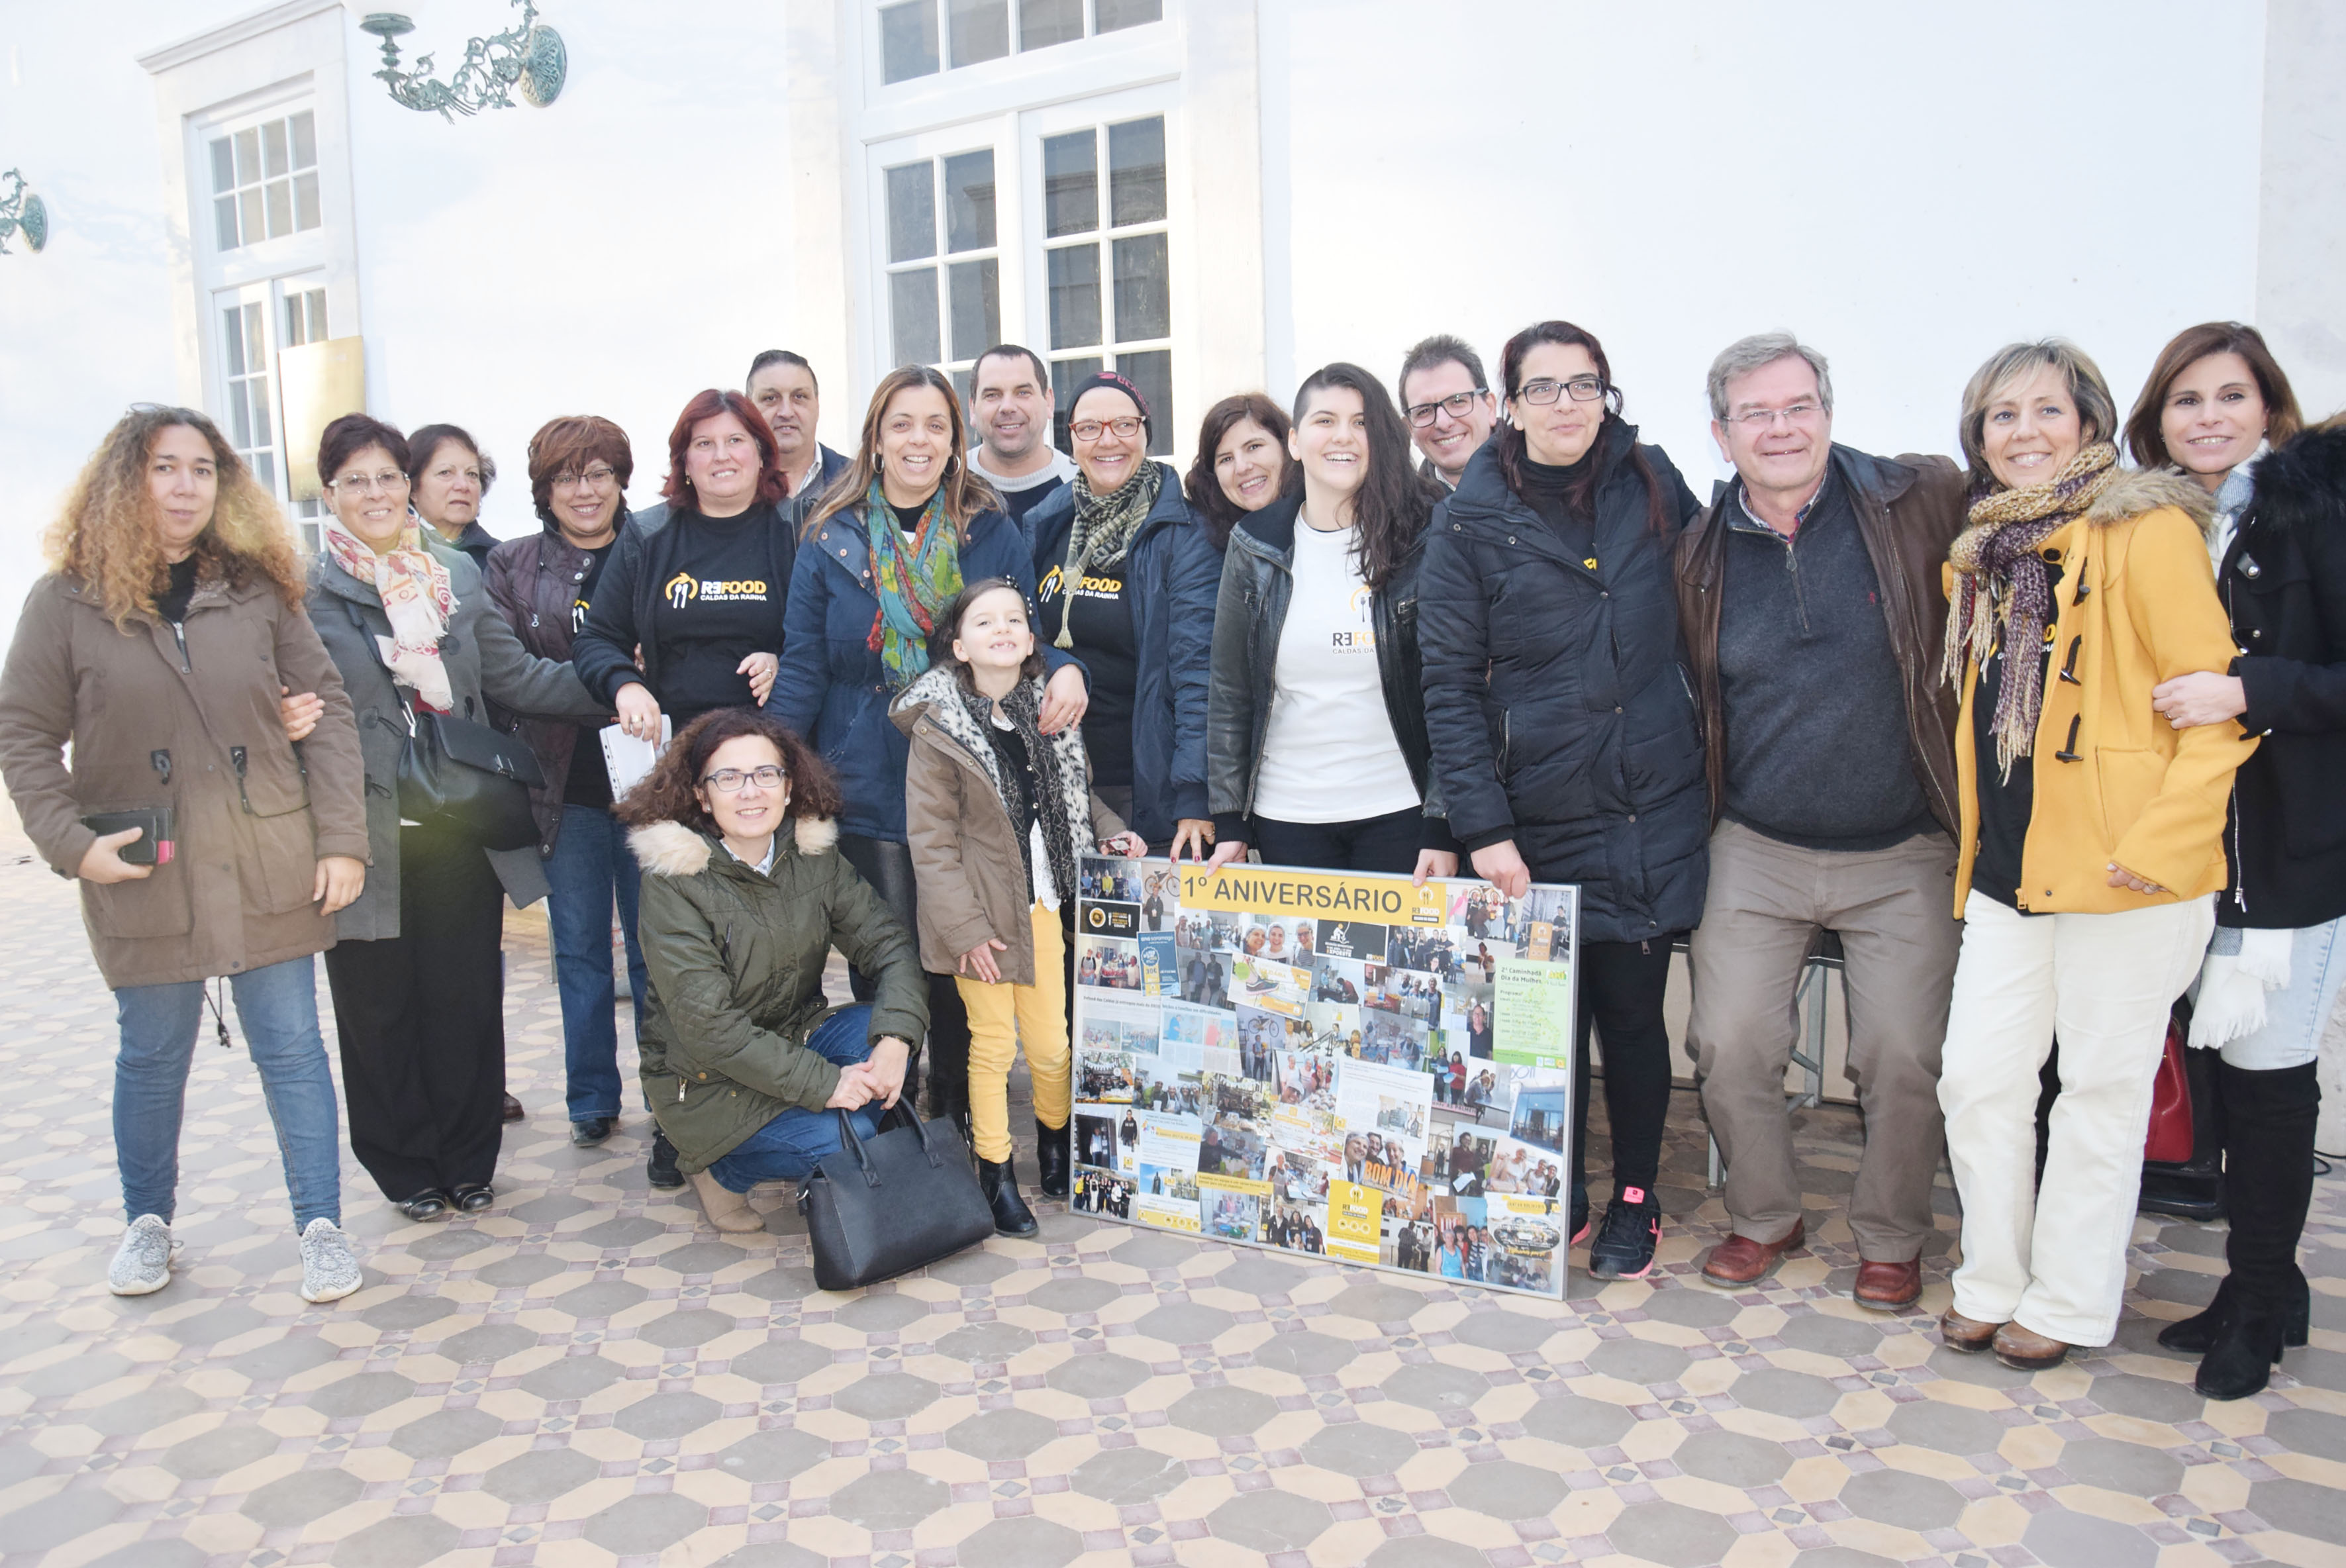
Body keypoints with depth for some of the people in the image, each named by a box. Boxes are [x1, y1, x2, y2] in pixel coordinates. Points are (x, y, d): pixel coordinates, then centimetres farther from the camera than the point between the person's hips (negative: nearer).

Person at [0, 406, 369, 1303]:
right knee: (152, 1057, 13)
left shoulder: (258, 590, 2)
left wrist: (342, 841, -5)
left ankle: (320, 1224, 16)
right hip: (143, 880, 0)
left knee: (291, 1047, 5)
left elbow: (327, 713, 1)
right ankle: (148, 1221, 34)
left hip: (270, 869, 0)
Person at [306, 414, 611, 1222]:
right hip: (368, 836, -2)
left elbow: (516, 676, 9)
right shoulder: (308, 588, -1)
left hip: (460, 830, 3)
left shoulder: (457, 571, 10)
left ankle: (469, 1163, 25)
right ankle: (406, 1170, 26)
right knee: (380, 1007, 9)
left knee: (468, 999, 9)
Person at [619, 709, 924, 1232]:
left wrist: (894, 1041, -28)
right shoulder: (674, 882, -18)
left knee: (882, 1027, -22)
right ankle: (719, 1169, 4)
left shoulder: (813, 856, -4)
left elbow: (888, 942, -8)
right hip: (706, 1077, -5)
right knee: (845, 1139, -24)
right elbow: (706, 1025, -23)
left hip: (796, 1040, 5)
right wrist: (823, 1083, -27)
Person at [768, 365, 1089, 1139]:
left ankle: (959, 1122, 28)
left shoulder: (992, 535, 5)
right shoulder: (833, 541, 3)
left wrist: (1064, 669, -15)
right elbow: (802, 666, 2)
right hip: (868, 789, -1)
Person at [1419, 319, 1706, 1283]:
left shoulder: (1653, 486, 5)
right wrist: (1481, 826, -10)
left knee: (1632, 1007, 6)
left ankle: (1635, 1199, 27)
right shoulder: (1471, 520, -2)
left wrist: (1708, 753, 10)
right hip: (1539, 821, -1)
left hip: (1654, 808, 1)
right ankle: (1558, 1198, 27)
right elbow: (1449, 684, -5)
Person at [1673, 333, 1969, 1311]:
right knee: (1729, 1047, 0)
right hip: (1756, 852, 2)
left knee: (1905, 1058, 0)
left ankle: (1891, 1239, 26)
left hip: (1902, 855, -1)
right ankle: (1764, 1217, 26)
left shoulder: (1918, 504, -6)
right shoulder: (1700, 552, 2)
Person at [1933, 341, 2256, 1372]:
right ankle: (1992, 1282, 27)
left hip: (2122, 873, -6)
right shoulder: (1983, 554, 13)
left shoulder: (2147, 532, -9)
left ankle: (2067, 1303, 23)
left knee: (2101, 1092, 7)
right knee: (1977, 1078, 9)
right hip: (2005, 865, 7)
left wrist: (2156, 843, -18)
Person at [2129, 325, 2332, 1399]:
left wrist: (2249, 691, -21)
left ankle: (2257, 1304, 19)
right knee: (2235, 1063, 11)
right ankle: (2264, 1291, 27)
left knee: (2269, 1072, 1)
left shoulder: (2312, 511, -7)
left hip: (2296, 845, -5)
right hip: (2189, 848, 5)